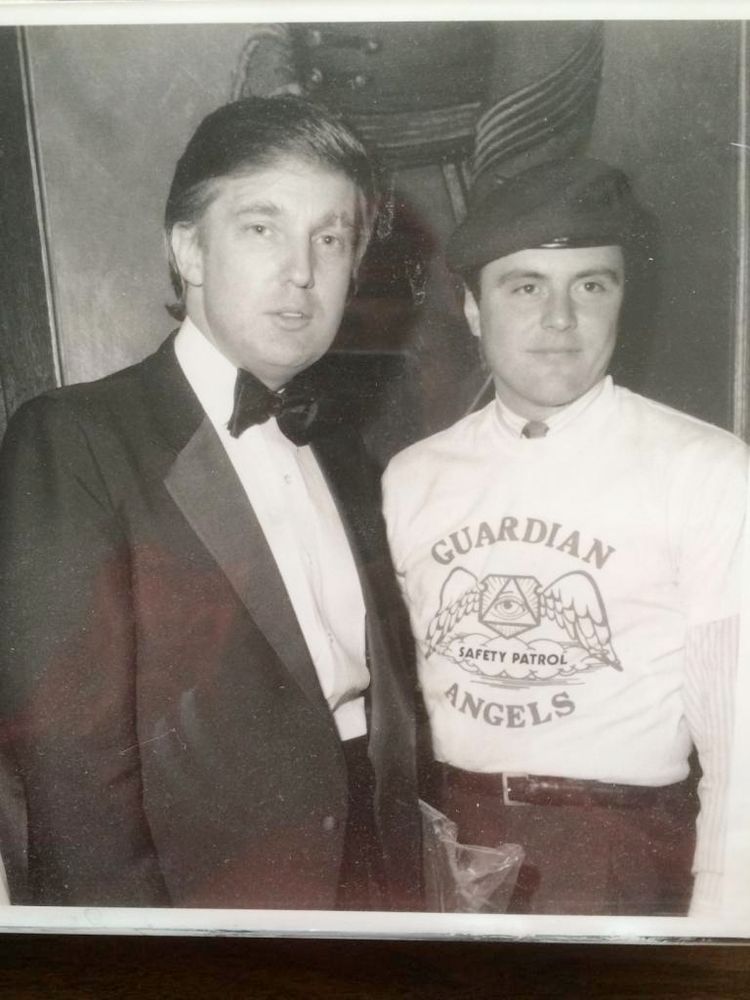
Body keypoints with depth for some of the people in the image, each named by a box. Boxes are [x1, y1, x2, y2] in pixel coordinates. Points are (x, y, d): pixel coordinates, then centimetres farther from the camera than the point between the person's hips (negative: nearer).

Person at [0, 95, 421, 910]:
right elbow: (73, 765, -18)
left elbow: (382, 679, 7)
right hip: (210, 896, -5)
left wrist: (409, 868, 2)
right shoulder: (70, 441, -16)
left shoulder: (336, 444, 5)